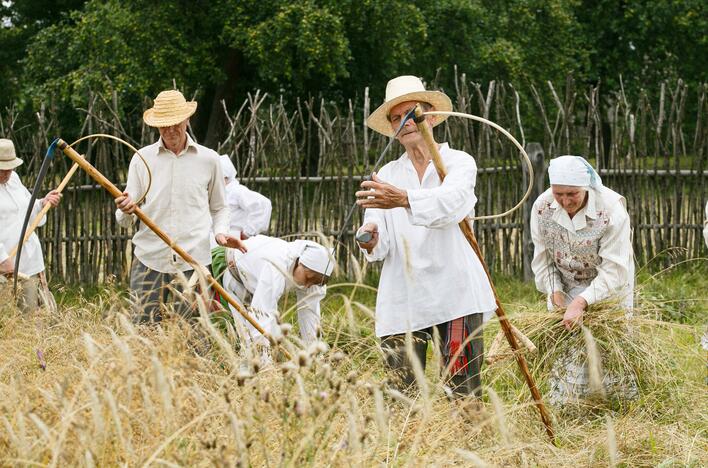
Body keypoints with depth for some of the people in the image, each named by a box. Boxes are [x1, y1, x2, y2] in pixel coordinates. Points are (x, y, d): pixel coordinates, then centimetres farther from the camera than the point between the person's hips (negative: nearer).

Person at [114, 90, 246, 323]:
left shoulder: (208, 159, 9)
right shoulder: (142, 159, 7)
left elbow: (219, 208, 21)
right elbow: (125, 221, 6)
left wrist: (220, 232, 0)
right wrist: (125, 210, -18)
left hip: (193, 263, 0)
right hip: (149, 260, 0)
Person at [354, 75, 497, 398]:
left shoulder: (459, 162, 6)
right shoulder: (387, 175, 18)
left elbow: (449, 203, -18)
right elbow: (380, 245, 7)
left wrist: (404, 199, -37)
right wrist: (372, 241, -19)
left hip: (455, 297, -3)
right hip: (401, 303, 3)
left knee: (464, 394, -9)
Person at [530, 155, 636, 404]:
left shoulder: (611, 209, -30)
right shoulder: (542, 207, -18)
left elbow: (614, 271, -31)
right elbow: (542, 260, -4)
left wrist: (581, 302, -41)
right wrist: (555, 292, -18)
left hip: (609, 289, -3)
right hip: (566, 288, 3)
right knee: (566, 353, -1)